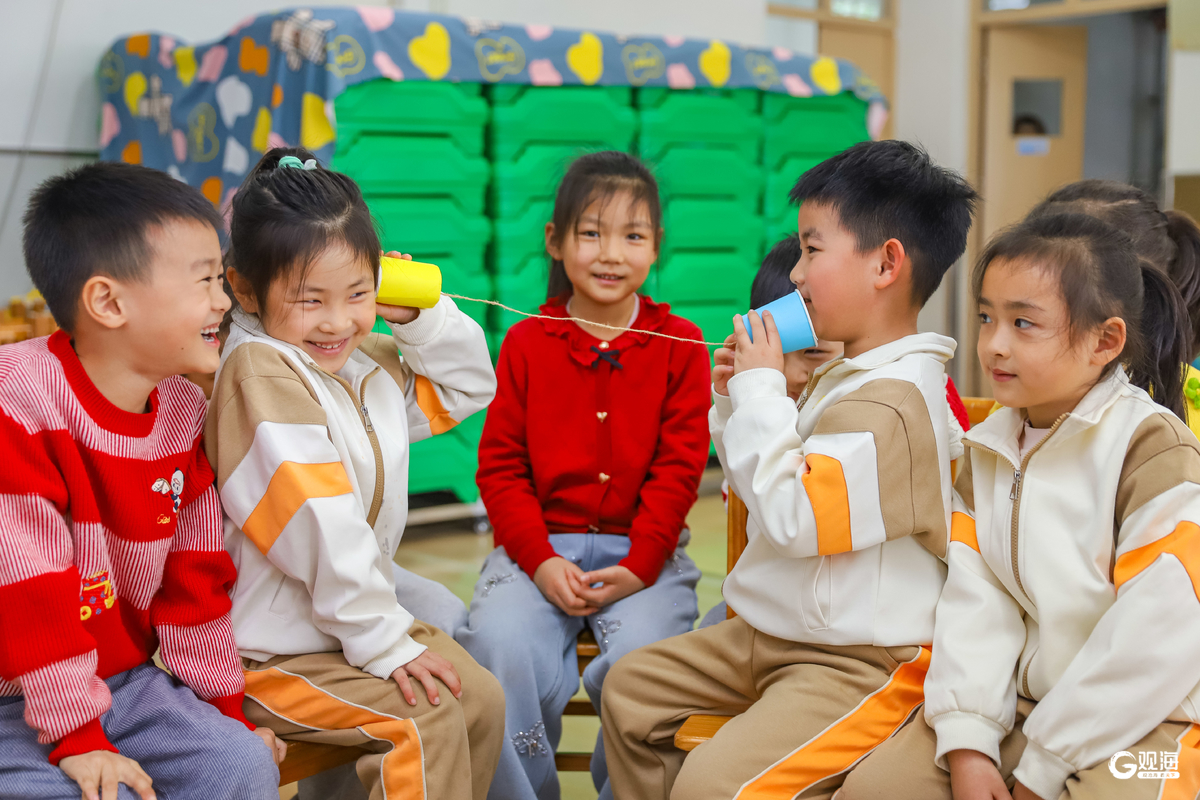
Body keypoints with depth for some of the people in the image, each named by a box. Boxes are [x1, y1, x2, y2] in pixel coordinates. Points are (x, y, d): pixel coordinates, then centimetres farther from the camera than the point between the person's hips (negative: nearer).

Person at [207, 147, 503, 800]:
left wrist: (420, 315, 2)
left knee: (482, 698, 2)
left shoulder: (369, 359, 5)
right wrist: (383, 642, -21)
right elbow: (317, 526, -25)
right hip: (274, 651, -8)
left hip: (360, 615, 9)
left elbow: (467, 387, 21)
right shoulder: (261, 372, -21)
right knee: (426, 721, -19)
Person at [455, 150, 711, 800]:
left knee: (643, 655, -28)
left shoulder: (679, 344, 4)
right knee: (498, 646, -25)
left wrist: (637, 567, -11)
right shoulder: (526, 343, 6)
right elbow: (500, 465, 4)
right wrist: (541, 560, -9)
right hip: (540, 545, 1)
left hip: (645, 550, -1)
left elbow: (678, 468, 0)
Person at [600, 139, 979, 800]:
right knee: (632, 685, 16)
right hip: (773, 635, 10)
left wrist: (762, 389, -19)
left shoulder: (893, 402, -23)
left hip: (858, 662, -10)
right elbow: (763, 485, 20)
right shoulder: (840, 378, 10)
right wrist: (736, 400, 5)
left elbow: (793, 515, -28)